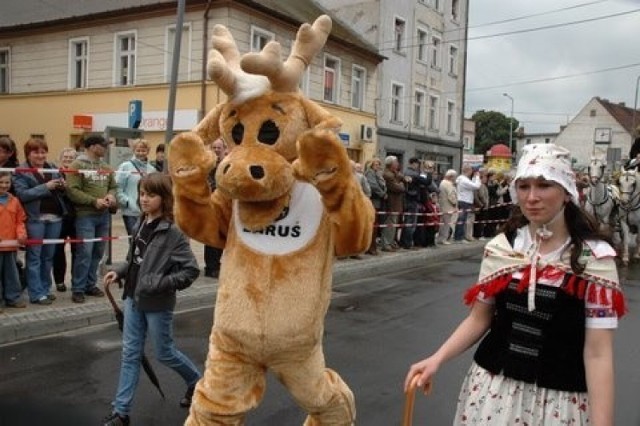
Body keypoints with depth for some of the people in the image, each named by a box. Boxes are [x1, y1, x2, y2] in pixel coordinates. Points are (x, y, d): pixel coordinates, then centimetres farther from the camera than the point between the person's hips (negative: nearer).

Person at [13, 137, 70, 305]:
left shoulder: (53, 168, 12)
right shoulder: (20, 171, -2)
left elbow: (61, 190, 20)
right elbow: (22, 194, -14)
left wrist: (63, 185, -4)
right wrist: (45, 187, -20)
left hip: (55, 217, 5)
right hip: (35, 219, -5)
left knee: (48, 256, 12)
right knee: (34, 257, 1)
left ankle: (45, 289, 22)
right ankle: (36, 294, 4)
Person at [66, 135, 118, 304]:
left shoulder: (106, 167, 12)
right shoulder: (77, 165, -7)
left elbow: (113, 186, 18)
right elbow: (72, 190, -15)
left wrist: (111, 196, -5)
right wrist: (94, 201, -17)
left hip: (104, 215, 7)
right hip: (85, 215, -6)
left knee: (98, 252, 12)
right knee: (85, 252, -8)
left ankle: (91, 285, 24)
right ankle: (78, 289, 3)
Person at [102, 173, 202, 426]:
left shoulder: (172, 232, -19)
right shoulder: (141, 224, 2)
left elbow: (191, 270, -20)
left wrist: (160, 283, -25)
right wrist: (119, 272, 1)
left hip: (158, 304, -6)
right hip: (133, 299, 6)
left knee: (164, 353, 10)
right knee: (130, 354, 11)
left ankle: (197, 381, 37)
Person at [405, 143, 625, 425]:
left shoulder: (594, 258, -12)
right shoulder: (500, 248, -3)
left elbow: (598, 352, -13)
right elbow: (479, 318, 4)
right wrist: (437, 359, -8)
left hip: (559, 397, -3)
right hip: (492, 386, 3)